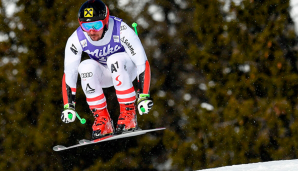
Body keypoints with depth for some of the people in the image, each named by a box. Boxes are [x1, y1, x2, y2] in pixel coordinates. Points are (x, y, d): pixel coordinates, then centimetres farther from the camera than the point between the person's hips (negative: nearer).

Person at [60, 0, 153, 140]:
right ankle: (102, 119, -19)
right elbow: (68, 73, -16)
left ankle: (129, 114, -26)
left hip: (127, 69, -3)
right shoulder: (76, 39, -23)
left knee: (115, 60, -35)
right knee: (86, 67, -30)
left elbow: (142, 63, -28)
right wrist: (68, 106, -23)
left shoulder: (121, 31, -31)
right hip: (103, 75, 3)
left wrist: (144, 97, -33)